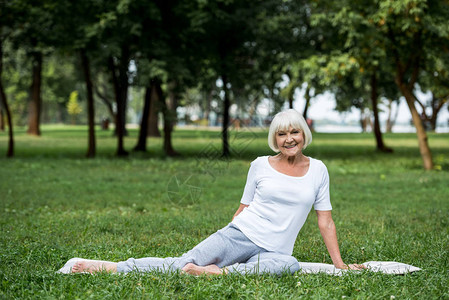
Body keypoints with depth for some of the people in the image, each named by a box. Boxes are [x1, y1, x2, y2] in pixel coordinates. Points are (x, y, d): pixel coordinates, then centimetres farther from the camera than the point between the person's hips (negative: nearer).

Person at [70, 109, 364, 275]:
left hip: (272, 250, 0)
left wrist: (340, 263, 8)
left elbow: (325, 220, 11)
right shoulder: (260, 166, 7)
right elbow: (243, 208, 13)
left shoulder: (318, 170, 9)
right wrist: (225, 241, 8)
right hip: (241, 234, 0)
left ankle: (217, 272, -36)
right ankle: (110, 267, -21)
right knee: (182, 264, -21)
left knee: (290, 265, -38)